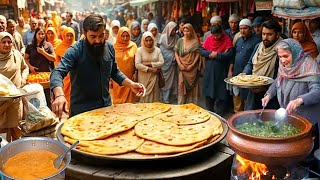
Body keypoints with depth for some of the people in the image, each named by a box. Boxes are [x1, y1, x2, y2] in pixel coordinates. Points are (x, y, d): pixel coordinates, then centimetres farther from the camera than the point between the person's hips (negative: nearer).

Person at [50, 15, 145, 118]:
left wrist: (131, 84, -1)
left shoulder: (109, 48, -1)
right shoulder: (75, 51, -17)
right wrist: (59, 95, -47)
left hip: (106, 105, 5)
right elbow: (57, 73, -28)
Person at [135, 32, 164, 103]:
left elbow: (161, 63, -3)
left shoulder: (157, 50, 5)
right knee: (143, 96, 0)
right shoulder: (139, 50, -2)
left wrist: (149, 64, -12)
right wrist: (150, 69, -13)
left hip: (154, 77, 2)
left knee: (154, 96, 4)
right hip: (143, 78, -2)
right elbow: (137, 65, -11)